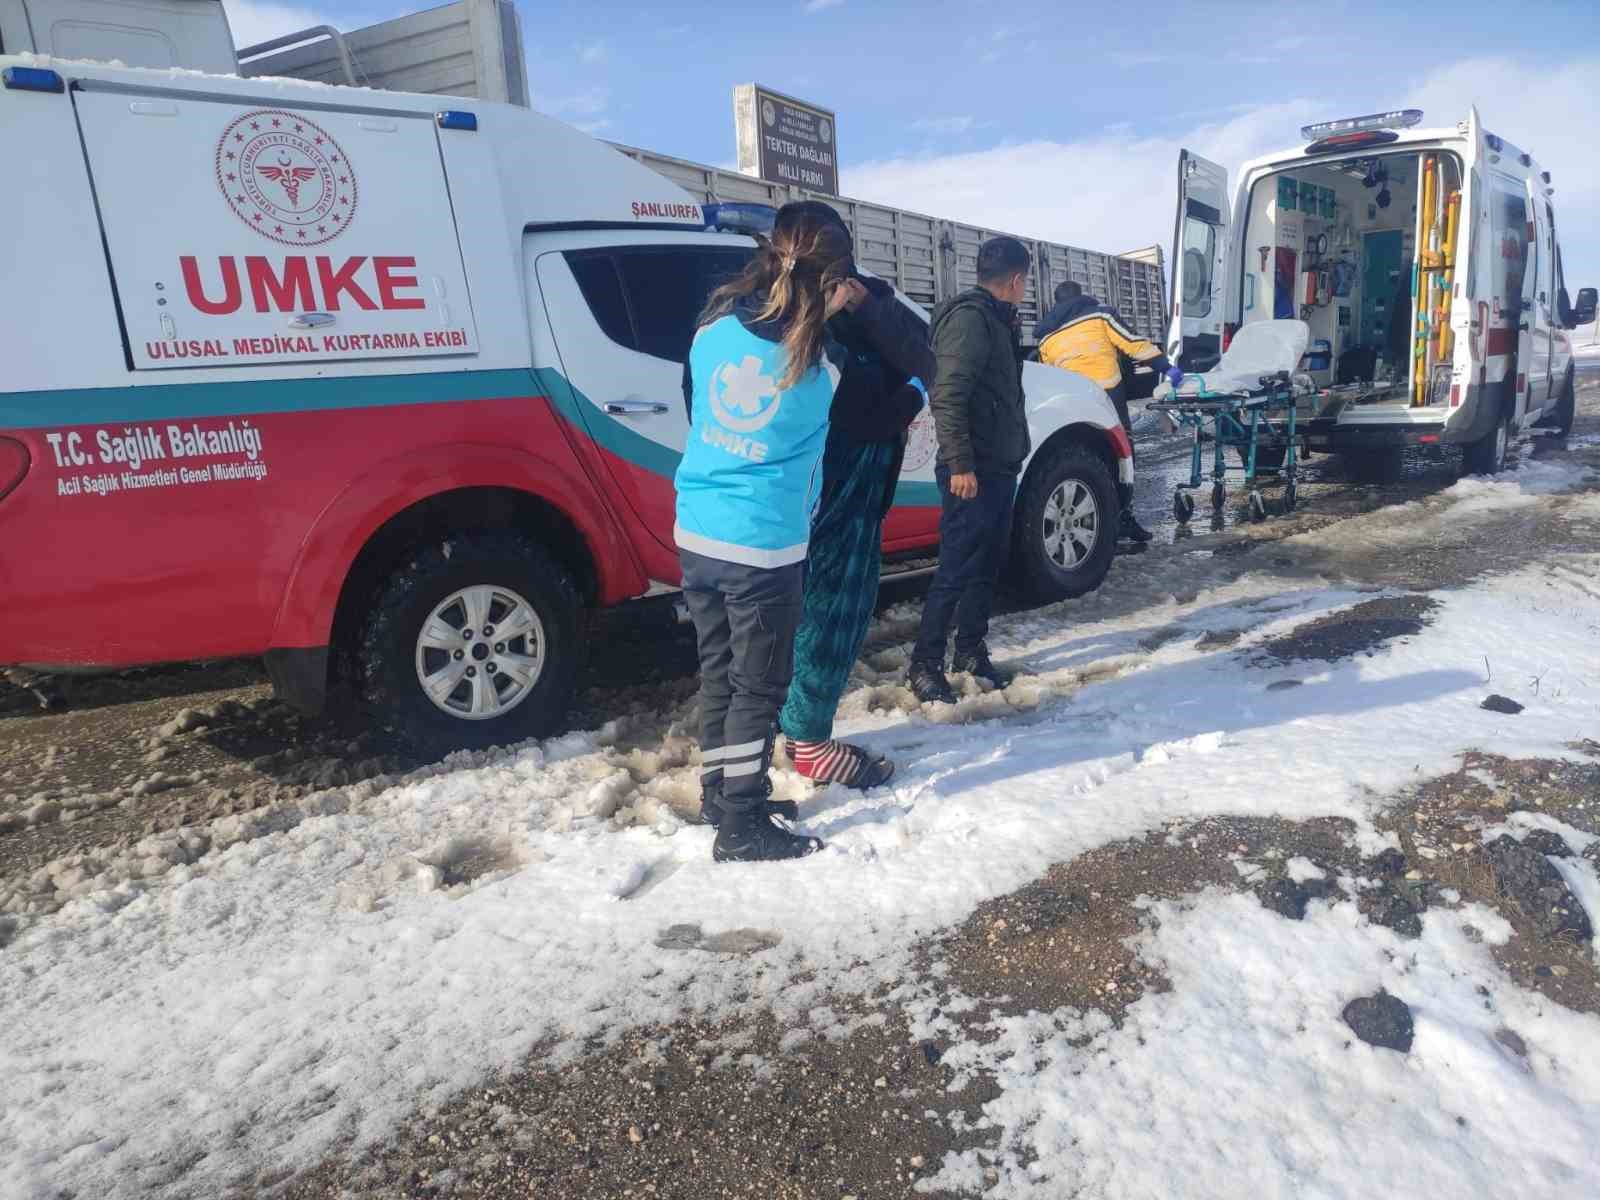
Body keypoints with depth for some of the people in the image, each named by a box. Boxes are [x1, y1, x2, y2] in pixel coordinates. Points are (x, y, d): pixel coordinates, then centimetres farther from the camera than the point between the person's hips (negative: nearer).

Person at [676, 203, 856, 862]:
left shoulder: (714, 325, -2)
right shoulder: (819, 362, -13)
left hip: (696, 535, 6)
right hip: (763, 548, -6)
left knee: (718, 673, 18)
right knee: (758, 687, 7)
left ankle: (720, 795, 33)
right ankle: (741, 828, 16)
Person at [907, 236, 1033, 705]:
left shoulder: (997, 319, 18)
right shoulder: (969, 316, -13)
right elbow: (947, 396, -21)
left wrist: (1016, 452, 18)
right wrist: (960, 464, -24)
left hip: (999, 466, 10)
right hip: (972, 471, -10)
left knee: (987, 564, 14)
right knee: (956, 569, -6)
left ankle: (970, 651, 25)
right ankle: (925, 664, 2)